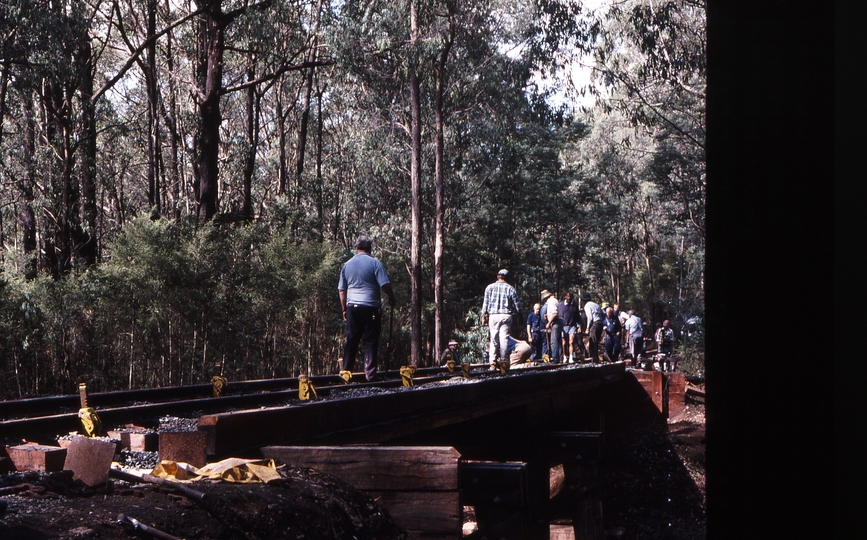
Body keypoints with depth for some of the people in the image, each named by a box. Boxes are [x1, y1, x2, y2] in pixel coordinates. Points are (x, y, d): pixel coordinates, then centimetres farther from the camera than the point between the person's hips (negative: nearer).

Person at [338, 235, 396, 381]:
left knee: (351, 340, 10)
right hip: (371, 307, -4)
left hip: (352, 307, 4)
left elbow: (341, 290, 12)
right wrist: (392, 298, 7)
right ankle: (370, 373, -3)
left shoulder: (347, 265, 9)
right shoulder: (374, 263, -5)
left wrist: (344, 309, 20)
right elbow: (385, 285, -11)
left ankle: (346, 371, 11)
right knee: (371, 340, 0)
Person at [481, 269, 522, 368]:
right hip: (506, 315, 0)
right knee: (504, 337, 2)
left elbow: (485, 303, 2)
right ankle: (503, 359, 0)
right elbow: (517, 305, 3)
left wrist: (483, 316, 8)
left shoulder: (490, 287, 2)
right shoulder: (510, 288, 2)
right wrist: (517, 312, 21)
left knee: (494, 338, 3)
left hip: (493, 316, 0)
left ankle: (493, 361, -1)